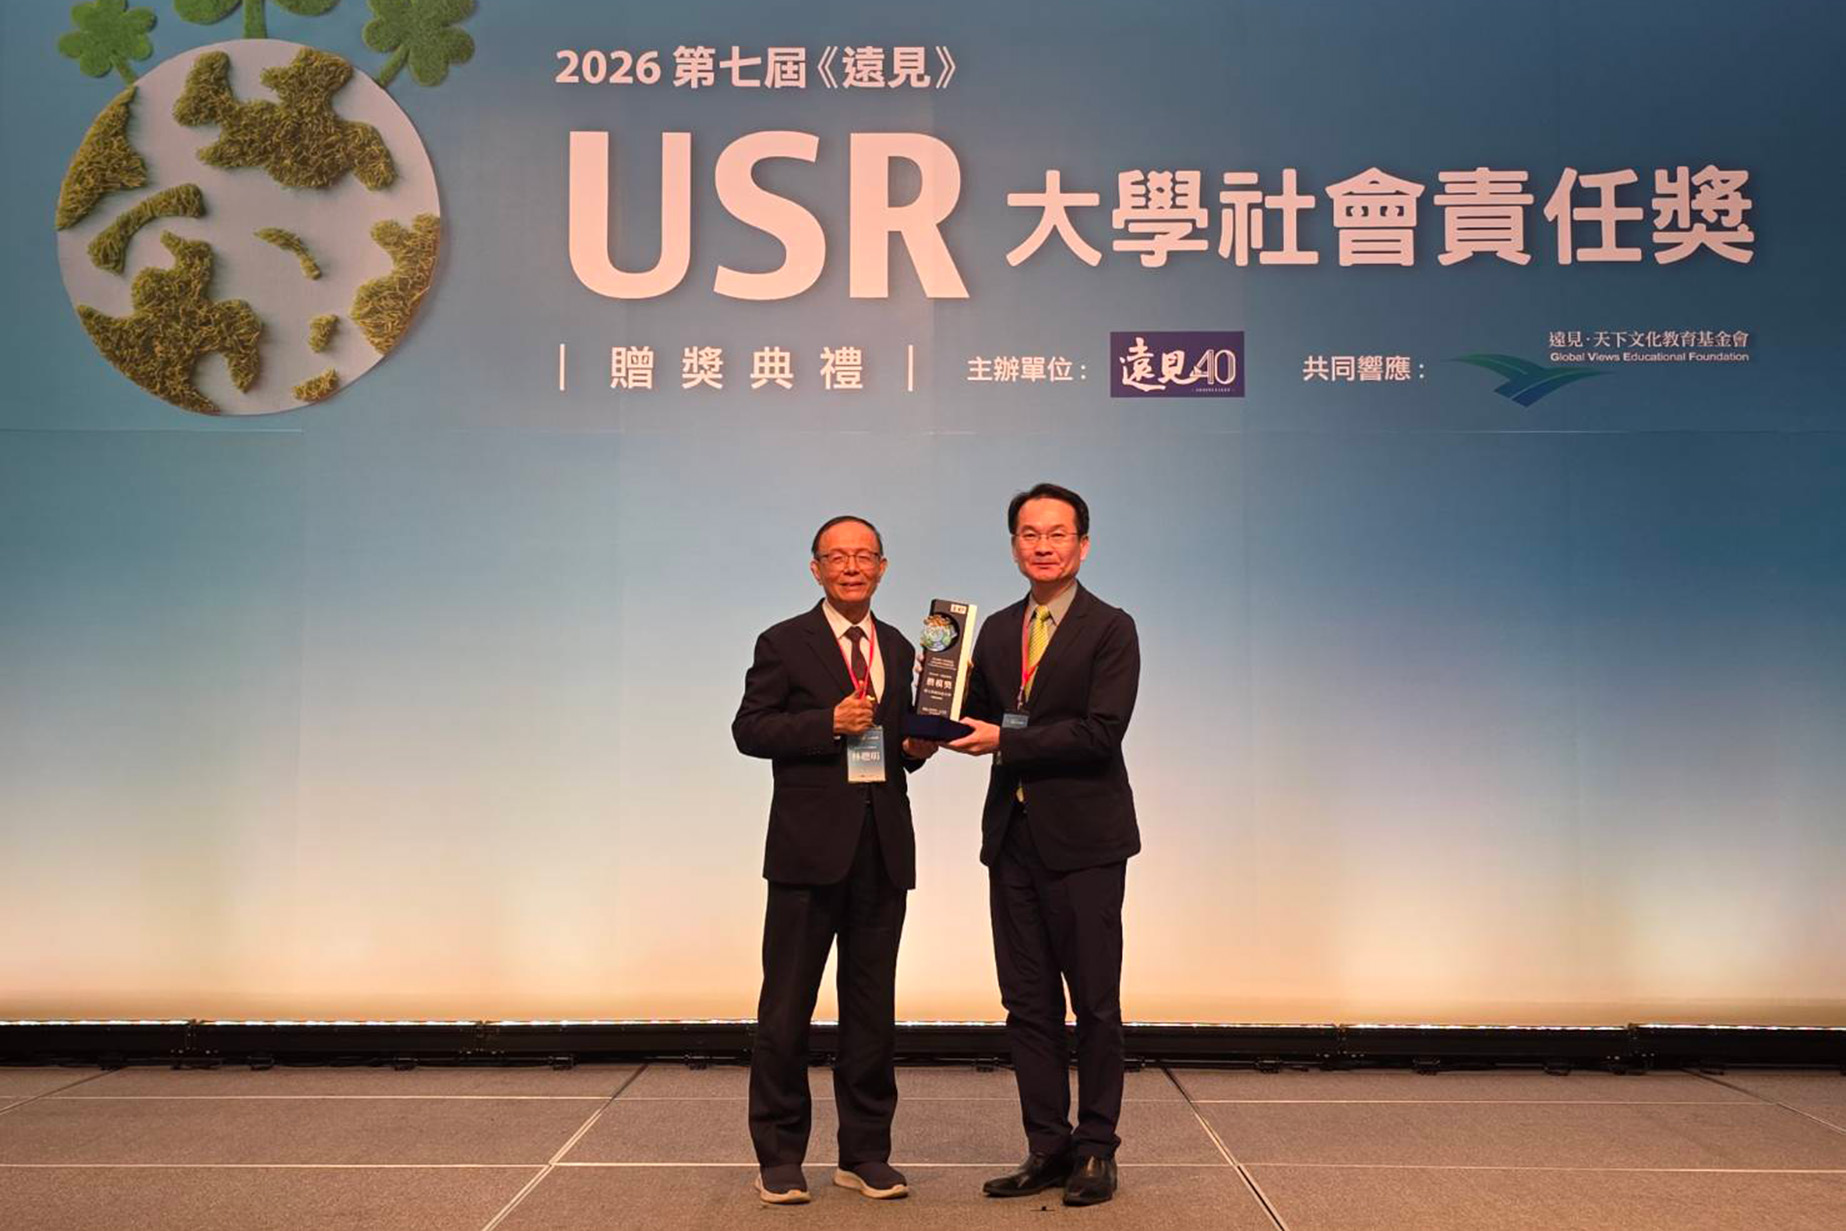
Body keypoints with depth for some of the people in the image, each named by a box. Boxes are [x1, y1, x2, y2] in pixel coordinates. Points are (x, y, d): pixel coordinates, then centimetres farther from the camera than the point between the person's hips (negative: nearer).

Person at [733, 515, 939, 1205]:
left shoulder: (898, 650, 15)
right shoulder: (784, 644, 0)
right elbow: (749, 729, -6)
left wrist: (917, 745, 0)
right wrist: (829, 722, -17)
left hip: (883, 845, 5)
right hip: (810, 844, -4)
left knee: (873, 1005, 10)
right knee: (787, 1004, 1)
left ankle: (865, 1153, 20)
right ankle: (779, 1156, 12)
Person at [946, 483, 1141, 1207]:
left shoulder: (1111, 629, -5)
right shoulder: (996, 631, 13)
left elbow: (1101, 731, -16)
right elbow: (980, 717, 12)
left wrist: (1004, 739, -17)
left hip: (1084, 840, -5)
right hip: (1013, 839, 6)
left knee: (1095, 1004, 4)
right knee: (1027, 1004, 9)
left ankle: (1096, 1149, 16)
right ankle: (1048, 1148, 19)